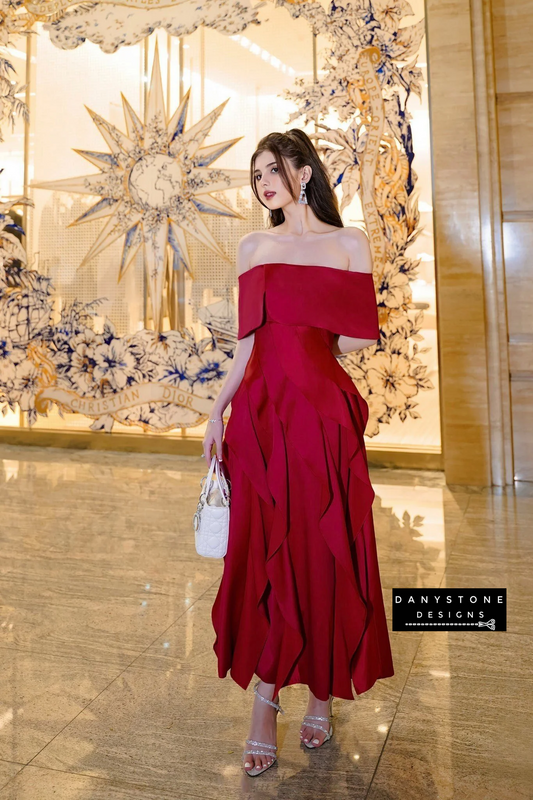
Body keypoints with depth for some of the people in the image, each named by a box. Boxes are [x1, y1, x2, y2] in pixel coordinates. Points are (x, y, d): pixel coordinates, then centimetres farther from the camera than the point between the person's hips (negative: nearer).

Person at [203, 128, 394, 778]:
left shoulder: (348, 243, 5)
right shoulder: (252, 247, 13)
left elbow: (362, 337, 1)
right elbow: (248, 341, 11)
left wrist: (304, 337, 7)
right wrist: (217, 412, 6)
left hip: (323, 412, -2)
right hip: (261, 410, 2)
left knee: (324, 551, 5)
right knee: (264, 555, 3)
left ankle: (322, 691, 25)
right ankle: (265, 705, 16)